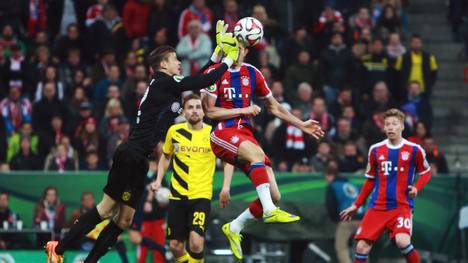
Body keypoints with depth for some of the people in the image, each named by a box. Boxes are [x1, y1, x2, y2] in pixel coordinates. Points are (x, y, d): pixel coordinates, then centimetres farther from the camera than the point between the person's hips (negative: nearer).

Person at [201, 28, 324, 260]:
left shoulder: (252, 73, 11)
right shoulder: (215, 73, -3)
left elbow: (273, 106, 21)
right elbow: (210, 111, -8)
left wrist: (301, 125, 16)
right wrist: (243, 110, -12)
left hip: (245, 134, 6)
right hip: (222, 134, -6)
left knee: (274, 195, -5)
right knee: (257, 153, -38)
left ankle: (234, 227, 13)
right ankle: (270, 212, -41)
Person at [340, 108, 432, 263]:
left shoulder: (414, 150, -3)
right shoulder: (375, 150, 6)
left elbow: (426, 172, 10)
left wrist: (416, 188, -10)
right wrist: (356, 205, 16)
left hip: (402, 206, -3)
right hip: (377, 208, 3)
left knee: (402, 241, -28)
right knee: (362, 246, -6)